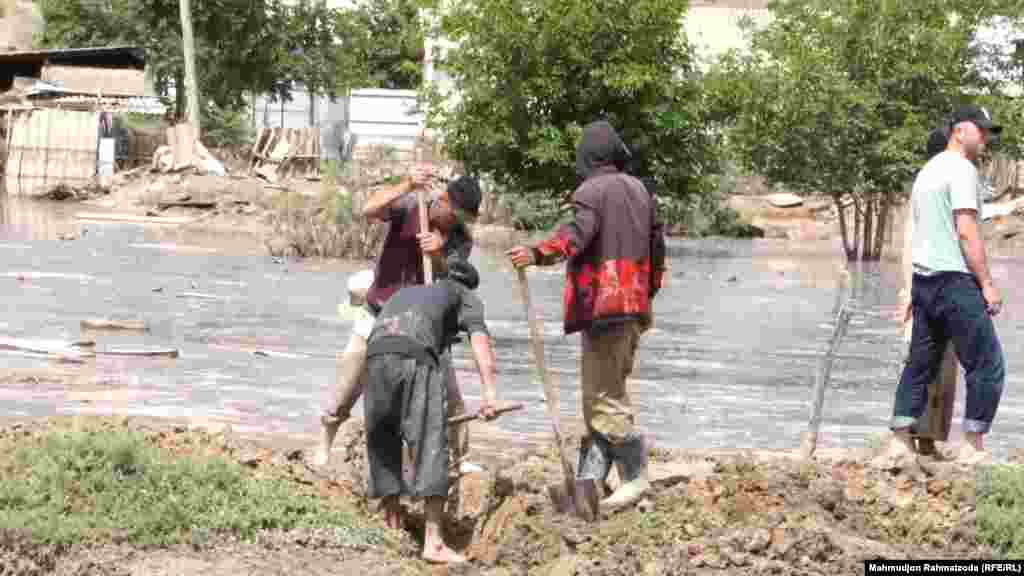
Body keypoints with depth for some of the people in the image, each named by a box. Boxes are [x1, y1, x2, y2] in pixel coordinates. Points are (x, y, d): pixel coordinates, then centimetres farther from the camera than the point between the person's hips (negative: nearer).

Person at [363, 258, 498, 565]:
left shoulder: (406, 292, 45)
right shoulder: (465, 297, 29)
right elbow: (479, 339, 7)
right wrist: (490, 391, -7)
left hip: (376, 355, 5)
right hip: (416, 356, -5)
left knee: (382, 439, 23)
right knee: (431, 446, -5)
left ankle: (391, 516, 30)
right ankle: (433, 543, -11)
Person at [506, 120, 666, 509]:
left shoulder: (591, 192, -9)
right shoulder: (639, 190, 16)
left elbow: (578, 233, -28)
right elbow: (657, 246, 23)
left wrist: (538, 254, -43)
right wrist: (648, 293, 33)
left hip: (604, 305, -9)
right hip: (635, 307, 9)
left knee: (603, 398, -4)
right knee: (608, 393, 11)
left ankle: (636, 477, -3)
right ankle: (589, 480, 10)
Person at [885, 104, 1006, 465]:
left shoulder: (927, 171, 19)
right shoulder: (962, 168, -10)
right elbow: (966, 231, -17)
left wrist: (913, 293, 22)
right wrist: (987, 283, -15)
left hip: (924, 280, 9)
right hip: (955, 280, -9)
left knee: (920, 364, 12)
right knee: (987, 366, -3)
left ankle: (900, 442, 10)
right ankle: (973, 447, -4)